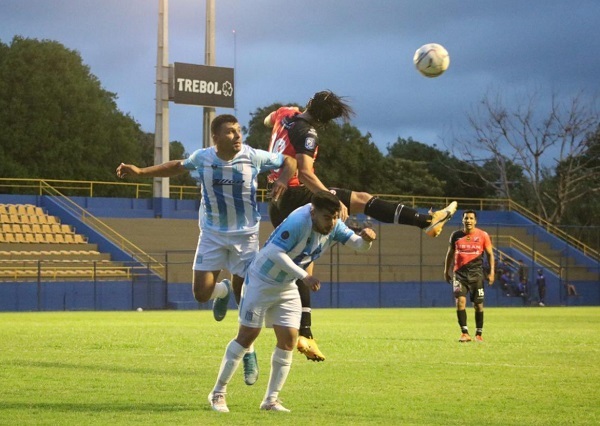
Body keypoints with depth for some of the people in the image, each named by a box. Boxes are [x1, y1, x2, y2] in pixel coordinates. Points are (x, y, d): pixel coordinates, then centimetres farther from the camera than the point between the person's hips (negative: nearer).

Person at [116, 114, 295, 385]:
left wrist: (283, 180, -20)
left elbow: (289, 162, 1)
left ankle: (248, 353, 19)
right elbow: (177, 167, 13)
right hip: (212, 234, 1)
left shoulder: (254, 157, -13)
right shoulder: (202, 158, -8)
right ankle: (222, 291, 31)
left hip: (245, 236, -1)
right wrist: (140, 172, 9)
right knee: (201, 292, -8)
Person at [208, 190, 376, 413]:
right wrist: (305, 276, -38)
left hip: (287, 287, 7)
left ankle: (271, 399, 6)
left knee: (289, 338, -3)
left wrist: (366, 239, -28)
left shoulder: (333, 227, -7)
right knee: (247, 336, -5)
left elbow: (358, 245, -4)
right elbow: (275, 253, -36)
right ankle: (218, 393, 5)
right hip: (260, 280, -7)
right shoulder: (298, 222, -30)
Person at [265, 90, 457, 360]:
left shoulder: (284, 114, 8)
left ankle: (304, 334, 4)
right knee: (362, 199, -2)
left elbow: (267, 121, 34)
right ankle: (427, 221, -6)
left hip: (278, 205, 8)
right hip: (297, 195, -8)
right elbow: (305, 174, -27)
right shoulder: (306, 133, -15)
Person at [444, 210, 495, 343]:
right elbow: (450, 253, 16)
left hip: (476, 273, 0)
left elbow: (490, 254, 6)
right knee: (460, 301, -17)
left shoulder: (483, 235, 0)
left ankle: (479, 334, 19)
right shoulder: (456, 235, 4)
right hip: (460, 273, 0)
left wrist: (491, 272, -2)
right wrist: (446, 271, 16)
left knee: (478, 304, 4)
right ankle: (465, 333, -13)